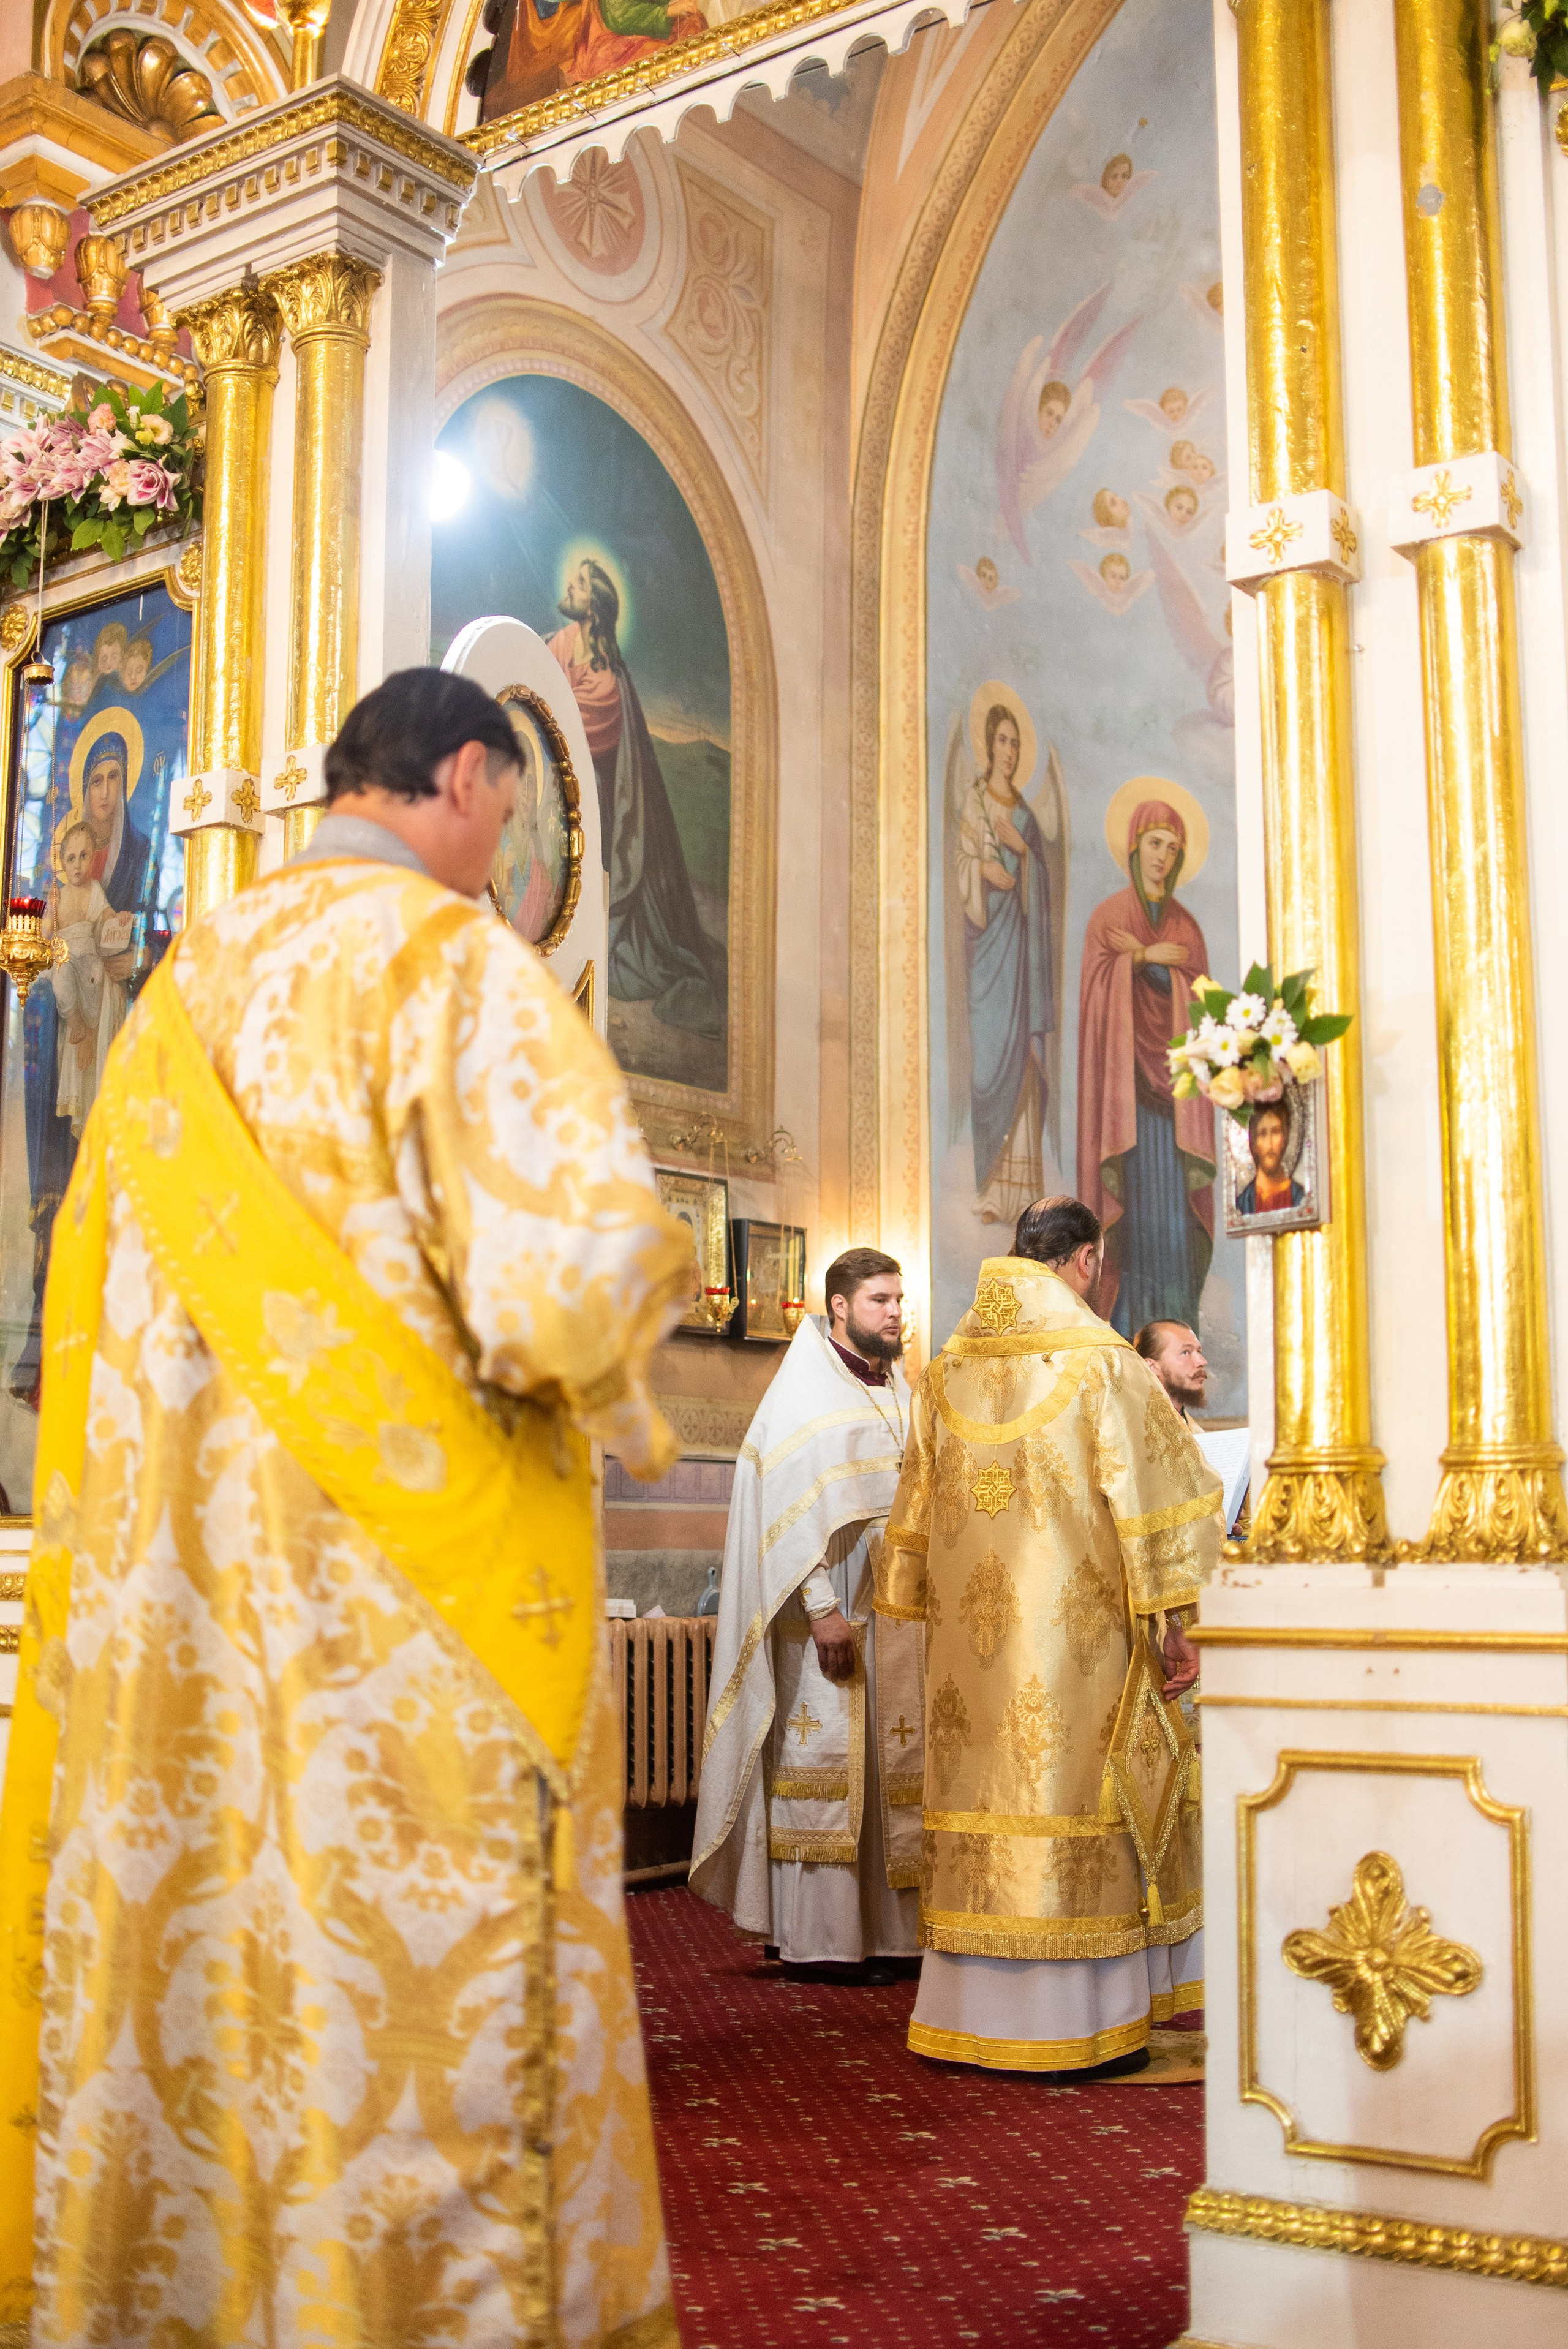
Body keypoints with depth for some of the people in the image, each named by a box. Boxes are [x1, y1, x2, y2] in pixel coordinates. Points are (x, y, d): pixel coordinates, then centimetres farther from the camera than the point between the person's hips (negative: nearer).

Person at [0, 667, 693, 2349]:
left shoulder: (187, 983, 12)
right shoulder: (453, 961, -9)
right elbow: (575, 1263, -19)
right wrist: (618, 1405, 1)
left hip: (175, 1595, 7)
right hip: (408, 1588, -7)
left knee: (184, 1964, 14)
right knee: (413, 1992, 1)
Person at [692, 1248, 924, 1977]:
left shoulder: (899, 1392, 16)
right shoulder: (806, 1391, -6)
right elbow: (792, 1506, -13)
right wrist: (822, 1609, -20)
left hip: (895, 1611, 7)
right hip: (830, 1613, -7)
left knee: (892, 1764, 6)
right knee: (825, 1761, -4)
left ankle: (884, 1927, 11)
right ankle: (815, 1937, 2)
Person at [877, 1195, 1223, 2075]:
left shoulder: (947, 1372, 9)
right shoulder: (1102, 1362, -7)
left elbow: (918, 1509, 14)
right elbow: (1153, 1497, -10)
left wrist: (923, 1611, 22)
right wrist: (1176, 1621, -6)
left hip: (972, 1634, 5)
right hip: (1075, 1631, -5)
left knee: (988, 1802, 9)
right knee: (1072, 1802, 2)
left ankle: (973, 2012, 14)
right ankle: (1077, 2019, 6)